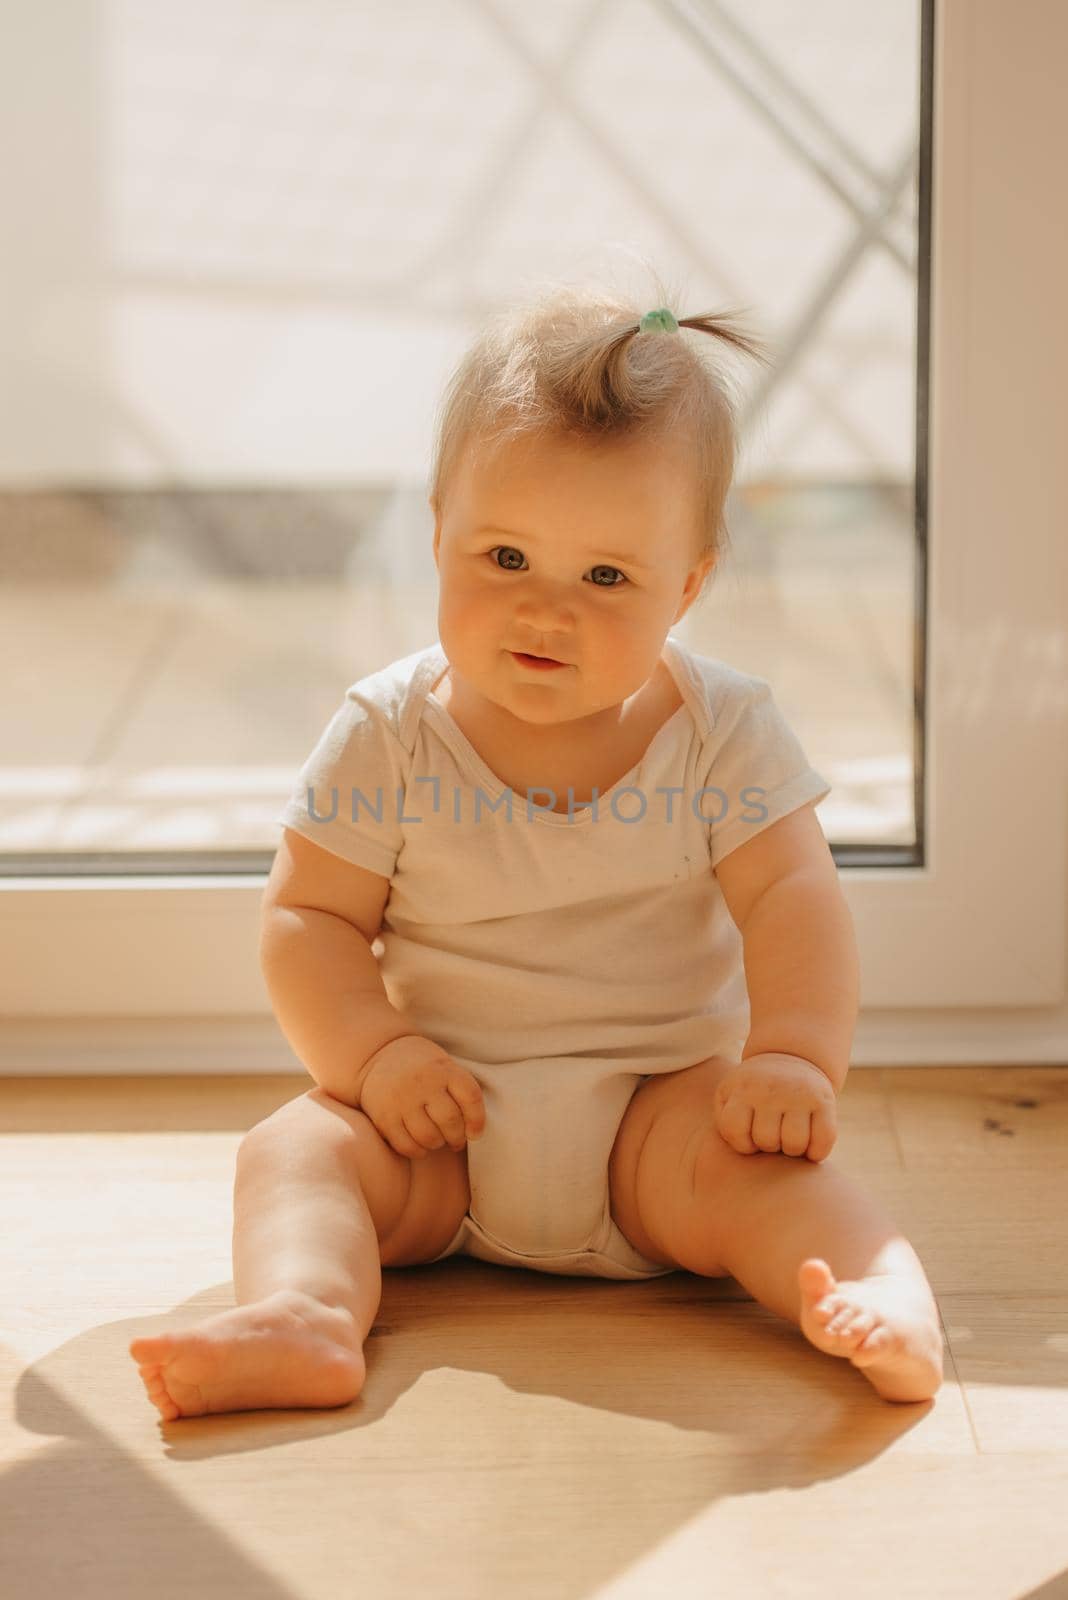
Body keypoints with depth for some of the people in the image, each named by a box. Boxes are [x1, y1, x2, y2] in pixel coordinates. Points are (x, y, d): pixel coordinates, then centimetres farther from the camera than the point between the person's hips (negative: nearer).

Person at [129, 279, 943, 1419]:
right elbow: (308, 917, -3)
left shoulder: (722, 728, -4)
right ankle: (303, 1318, -46)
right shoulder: (389, 732, -5)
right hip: (442, 1116, 1)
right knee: (297, 1147, -23)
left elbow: (791, 898, -8)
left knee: (750, 1160, -29)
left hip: (661, 1101, 0)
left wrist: (795, 1057, -24)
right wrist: (374, 1053, -19)